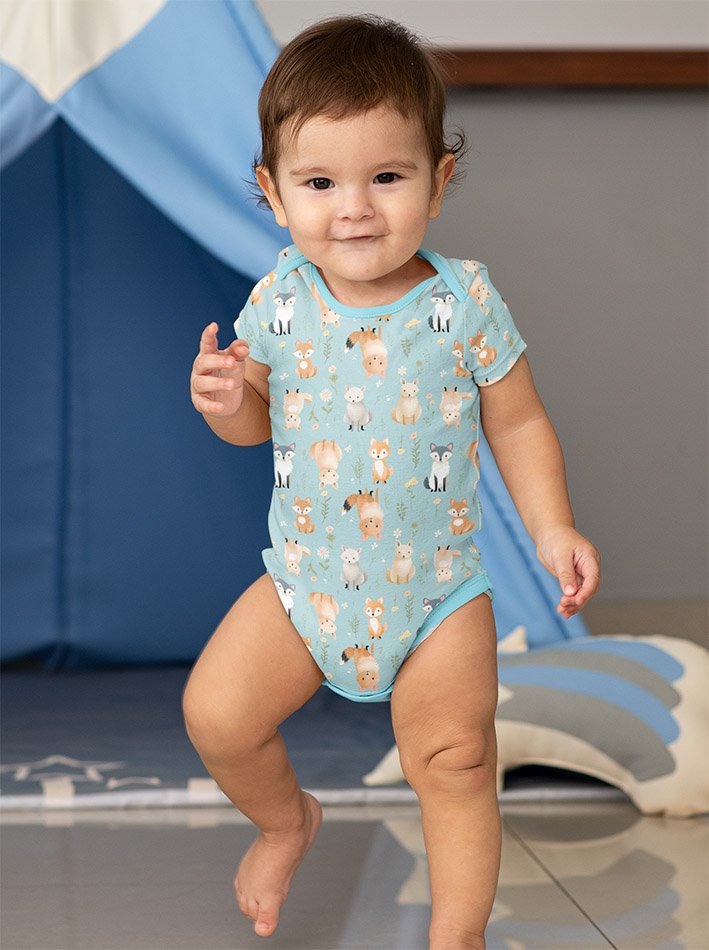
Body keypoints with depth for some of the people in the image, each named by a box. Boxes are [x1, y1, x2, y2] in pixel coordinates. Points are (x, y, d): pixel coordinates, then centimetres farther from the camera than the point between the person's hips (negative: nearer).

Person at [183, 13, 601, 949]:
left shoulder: (465, 300, -13)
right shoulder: (279, 300, -7)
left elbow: (519, 421, -2)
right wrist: (224, 401, -15)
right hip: (305, 575, 2)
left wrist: (553, 528, -13)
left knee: (455, 762, -8)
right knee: (215, 713, -3)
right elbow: (257, 420, 7)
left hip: (439, 586, -2)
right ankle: (287, 819, 30)